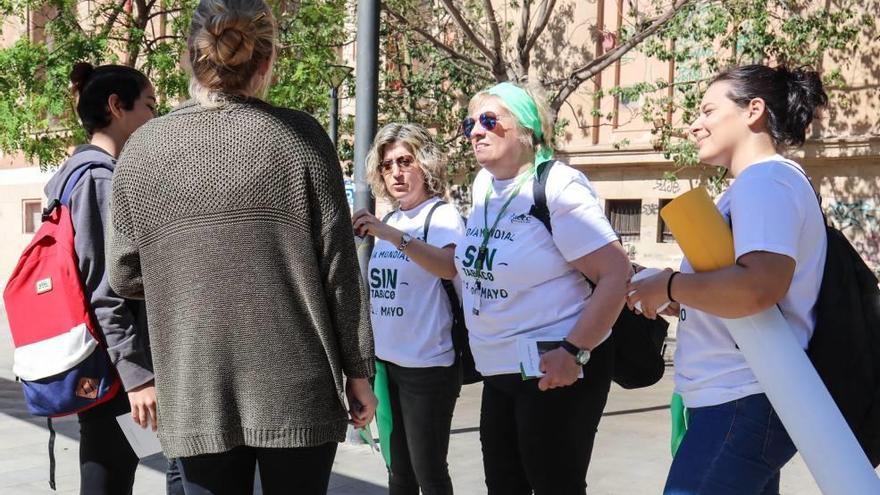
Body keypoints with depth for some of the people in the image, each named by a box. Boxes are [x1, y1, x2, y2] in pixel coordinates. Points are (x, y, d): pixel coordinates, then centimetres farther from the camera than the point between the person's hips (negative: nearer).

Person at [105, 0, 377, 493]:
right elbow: (339, 268, -5)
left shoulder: (141, 151, 0)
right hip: (296, 390, -1)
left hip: (196, 399, 2)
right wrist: (358, 371, 3)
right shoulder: (298, 137, -6)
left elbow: (127, 277, 7)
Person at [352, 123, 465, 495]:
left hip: (428, 364, -7)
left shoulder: (442, 214, -10)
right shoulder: (390, 219, 12)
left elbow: (451, 268, -31)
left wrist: (392, 236, -38)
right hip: (387, 361, 8)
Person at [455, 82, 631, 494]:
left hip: (553, 371, -8)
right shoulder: (483, 185, 7)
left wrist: (574, 352, -23)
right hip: (498, 371, 8)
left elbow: (616, 274, -21)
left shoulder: (558, 187, -17)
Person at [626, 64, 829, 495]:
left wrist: (669, 286, -16)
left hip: (743, 403, -10)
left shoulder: (766, 177, -13)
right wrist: (676, 304, 7)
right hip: (738, 398, 10)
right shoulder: (757, 183, 19)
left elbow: (757, 288, -29)